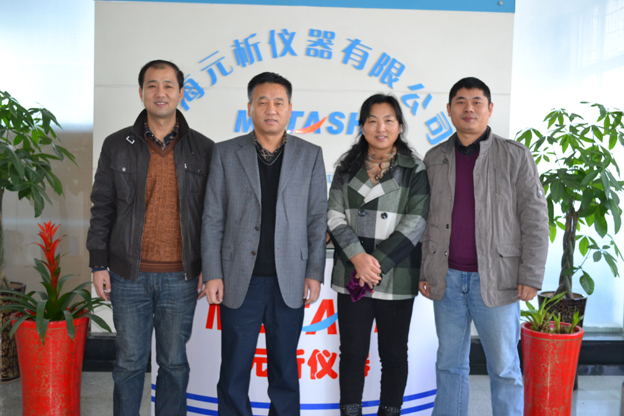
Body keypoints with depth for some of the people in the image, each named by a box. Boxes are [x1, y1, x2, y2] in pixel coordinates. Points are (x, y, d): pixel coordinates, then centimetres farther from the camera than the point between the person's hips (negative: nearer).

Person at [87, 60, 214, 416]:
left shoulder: (203, 149, 2)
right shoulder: (117, 146, 4)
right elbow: (102, 209, 6)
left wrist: (209, 268, 0)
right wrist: (98, 264, 1)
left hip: (181, 277, 0)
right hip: (129, 275, 0)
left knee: (174, 362, 10)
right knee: (129, 362, 9)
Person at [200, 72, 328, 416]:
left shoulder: (310, 155, 6)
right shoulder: (225, 154, 4)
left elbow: (317, 218, 4)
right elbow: (212, 219, 2)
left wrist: (314, 273, -2)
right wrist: (212, 274, -4)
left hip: (289, 282, 1)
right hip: (240, 280, 0)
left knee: (285, 370, 11)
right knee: (234, 371, 7)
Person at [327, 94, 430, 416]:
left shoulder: (415, 170, 0)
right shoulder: (347, 168, 9)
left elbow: (415, 223, -8)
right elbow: (335, 216, 1)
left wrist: (377, 264, -14)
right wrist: (358, 257, -14)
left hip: (396, 279, -2)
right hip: (352, 278, 2)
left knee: (393, 354, 9)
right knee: (352, 352, 8)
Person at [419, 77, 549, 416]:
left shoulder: (515, 156, -1)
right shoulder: (434, 158, 9)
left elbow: (535, 219, -4)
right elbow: (426, 220, 12)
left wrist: (531, 277, -9)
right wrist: (424, 271, 7)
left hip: (496, 280, -3)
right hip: (447, 278, 3)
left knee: (504, 368, 5)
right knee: (450, 363, 12)